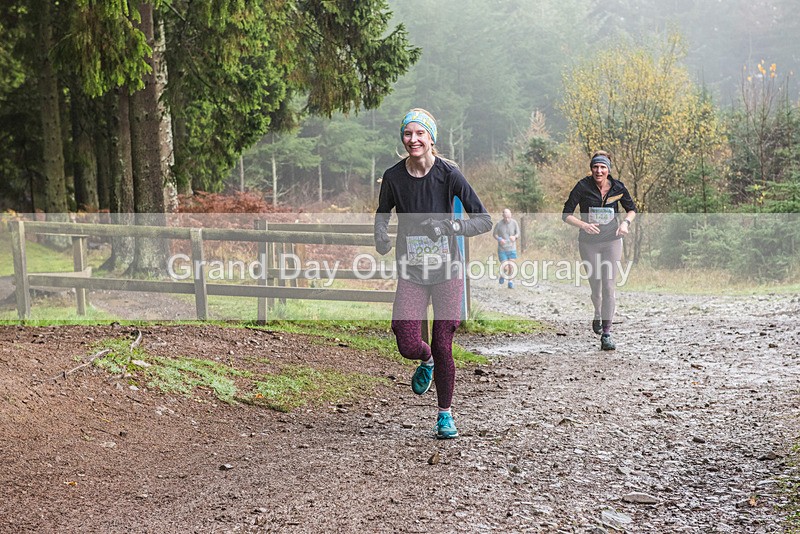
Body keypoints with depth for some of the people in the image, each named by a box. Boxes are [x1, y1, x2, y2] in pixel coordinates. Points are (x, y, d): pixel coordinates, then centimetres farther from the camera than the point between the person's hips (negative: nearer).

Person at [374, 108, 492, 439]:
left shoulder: (448, 173, -10)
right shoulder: (393, 176, -3)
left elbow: (484, 220, -9)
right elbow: (382, 213, 17)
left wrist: (450, 226, -25)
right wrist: (381, 238, -4)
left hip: (447, 270, -2)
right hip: (410, 273, 2)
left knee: (443, 347, 0)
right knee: (409, 346, -8)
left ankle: (445, 414, 22)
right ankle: (427, 362, 32)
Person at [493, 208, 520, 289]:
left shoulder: (514, 222, -10)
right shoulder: (499, 223, -13)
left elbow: (518, 234, 0)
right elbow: (494, 234, 0)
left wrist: (514, 237, -24)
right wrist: (499, 239, -20)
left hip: (511, 249, 1)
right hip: (502, 249, -1)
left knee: (511, 266, 0)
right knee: (505, 267, -7)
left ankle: (511, 283, 17)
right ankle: (502, 275, 28)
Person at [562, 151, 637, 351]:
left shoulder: (618, 188, -4)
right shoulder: (582, 187, -10)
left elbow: (632, 209, 11)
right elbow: (566, 214, -9)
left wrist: (626, 222, -10)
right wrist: (583, 225, -26)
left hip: (612, 241, 1)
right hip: (588, 242, 0)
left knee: (609, 286, -8)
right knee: (595, 286, 7)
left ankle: (606, 334, -6)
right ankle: (598, 314, 41)